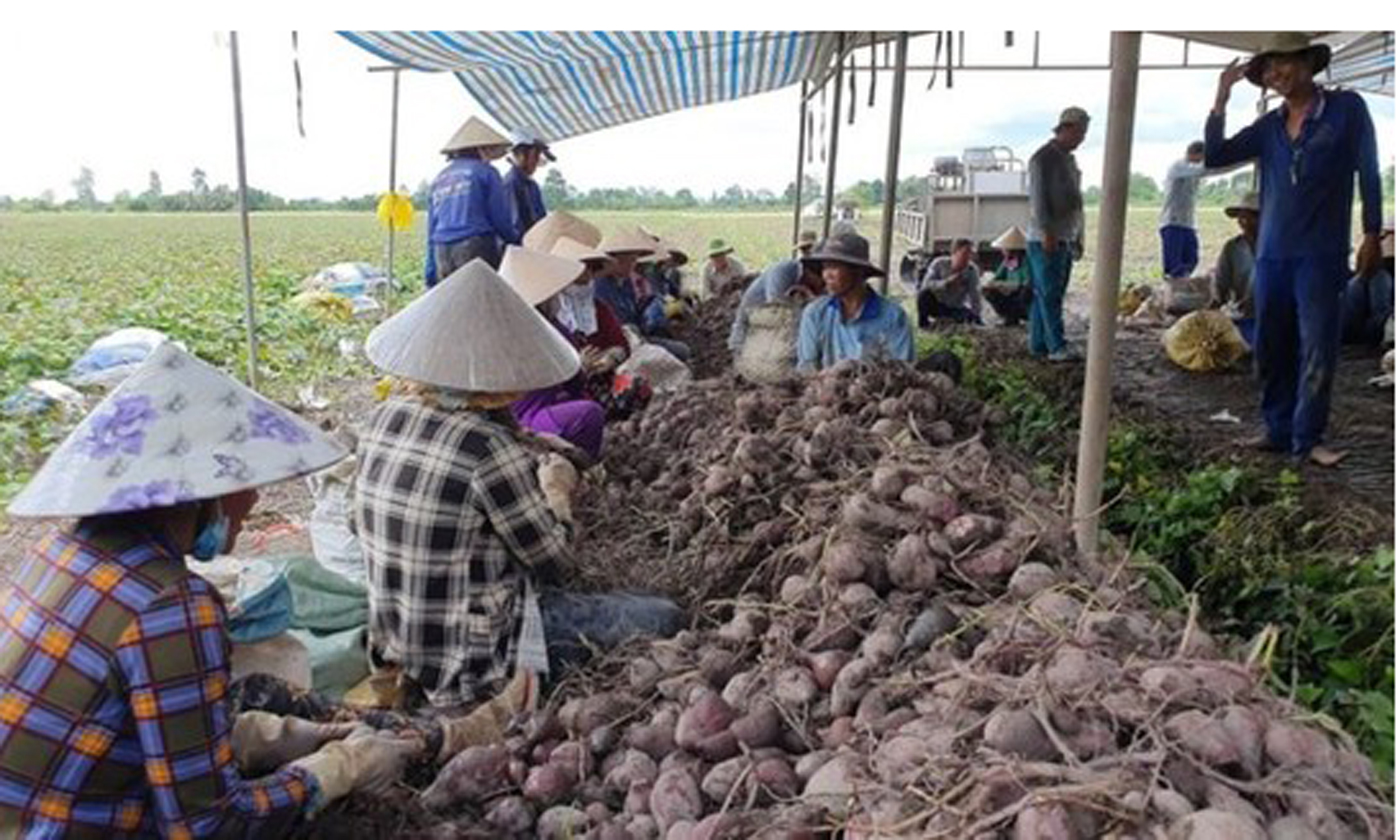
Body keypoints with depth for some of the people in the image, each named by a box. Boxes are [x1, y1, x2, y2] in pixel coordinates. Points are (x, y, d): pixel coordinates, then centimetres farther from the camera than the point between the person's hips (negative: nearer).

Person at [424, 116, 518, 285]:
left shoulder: (439, 178, 19)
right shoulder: (485, 172, 1)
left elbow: (431, 228, 19)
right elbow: (500, 217, -3)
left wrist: (431, 272, 21)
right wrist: (515, 240, 17)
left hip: (442, 252, 6)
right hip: (475, 246, -6)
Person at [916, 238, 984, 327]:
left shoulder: (972, 270, -15)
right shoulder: (939, 263, -16)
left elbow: (975, 295, -17)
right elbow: (926, 285, -25)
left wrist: (977, 317, -25)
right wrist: (947, 282, -35)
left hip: (957, 308, 1)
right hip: (937, 305, -1)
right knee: (925, 293, -31)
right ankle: (923, 322, -7)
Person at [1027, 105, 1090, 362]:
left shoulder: (1069, 159, 19)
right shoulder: (1043, 158, -8)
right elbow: (1038, 198, -15)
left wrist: (1078, 237, 20)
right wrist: (1047, 232, -21)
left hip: (1065, 239, 9)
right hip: (1045, 239, -9)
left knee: (1052, 294, 8)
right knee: (1049, 294, -9)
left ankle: (1039, 345, 12)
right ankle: (1056, 347, -10)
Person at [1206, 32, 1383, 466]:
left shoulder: (1347, 108, 1)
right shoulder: (1269, 126, 11)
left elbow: (1368, 174, 2)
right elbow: (1215, 156, 5)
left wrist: (1372, 236, -1)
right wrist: (1220, 101, -3)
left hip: (1321, 254, -4)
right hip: (1271, 254, 4)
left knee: (1317, 350, -4)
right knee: (1271, 349, 7)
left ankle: (1307, 439, 2)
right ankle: (1278, 430, 17)